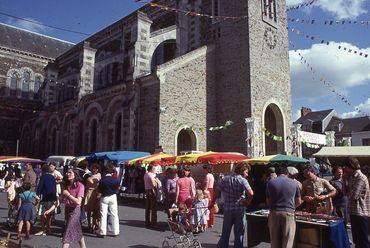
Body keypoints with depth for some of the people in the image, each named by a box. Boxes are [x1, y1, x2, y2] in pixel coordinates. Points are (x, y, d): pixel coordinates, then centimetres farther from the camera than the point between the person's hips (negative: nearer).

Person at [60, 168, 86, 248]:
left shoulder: (80, 186, -15)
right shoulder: (67, 185, 5)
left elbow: (78, 201, -22)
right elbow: (61, 200, 7)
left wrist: (68, 194, -21)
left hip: (75, 210, -7)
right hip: (67, 209, 7)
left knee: (68, 232, -8)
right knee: (77, 230, 16)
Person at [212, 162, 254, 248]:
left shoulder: (225, 179, 3)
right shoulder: (243, 180, -11)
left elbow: (217, 193, 3)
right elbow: (250, 193, -25)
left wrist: (212, 203, 15)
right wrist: (247, 202, -8)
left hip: (227, 209, 4)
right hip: (239, 210, -4)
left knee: (225, 233, 16)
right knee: (239, 234, 10)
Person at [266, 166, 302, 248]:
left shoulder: (270, 182, 4)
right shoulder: (294, 183, 4)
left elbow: (268, 201, 6)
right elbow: (298, 202, 9)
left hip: (274, 213, 1)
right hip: (289, 213, -1)